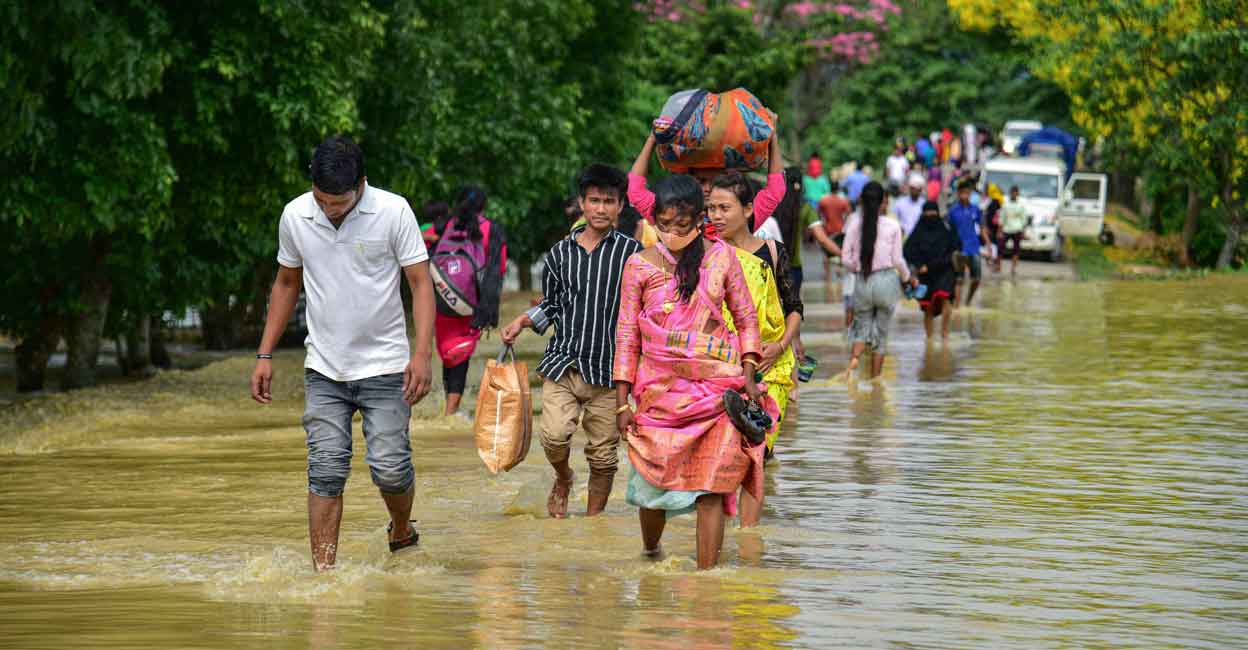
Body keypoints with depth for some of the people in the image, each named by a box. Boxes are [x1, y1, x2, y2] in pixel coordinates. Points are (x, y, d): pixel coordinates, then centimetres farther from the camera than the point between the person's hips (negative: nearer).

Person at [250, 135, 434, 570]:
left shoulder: (393, 212, -10)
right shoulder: (294, 216, 0)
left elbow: (421, 283, -8)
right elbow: (286, 284, 14)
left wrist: (421, 353, -19)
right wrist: (264, 356, 11)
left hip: (384, 366, -2)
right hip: (324, 370, 2)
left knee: (389, 466, -6)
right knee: (326, 471, -6)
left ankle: (402, 531, 25)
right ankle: (323, 572, -5)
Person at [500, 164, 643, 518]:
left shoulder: (632, 252, 1)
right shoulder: (560, 253, 9)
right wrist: (523, 321, 4)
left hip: (608, 369, -1)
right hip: (562, 364, 1)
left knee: (603, 455, 3)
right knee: (554, 436, -17)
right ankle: (563, 479, 15)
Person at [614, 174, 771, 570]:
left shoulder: (721, 257, 3)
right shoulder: (639, 266, 2)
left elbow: (746, 319, 10)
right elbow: (627, 337, 5)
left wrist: (748, 377, -2)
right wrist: (622, 403, 1)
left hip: (717, 388, 0)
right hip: (660, 388, 0)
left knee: (710, 486, -6)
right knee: (655, 481, 5)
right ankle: (650, 553, 33)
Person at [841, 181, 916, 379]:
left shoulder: (855, 225, -3)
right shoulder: (893, 226, -6)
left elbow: (847, 259, -2)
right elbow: (897, 260, -3)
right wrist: (909, 279, 16)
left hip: (862, 282, 1)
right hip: (886, 280, -1)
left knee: (862, 327, 14)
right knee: (881, 332, 11)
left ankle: (854, 357, -17)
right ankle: (875, 378, 13)